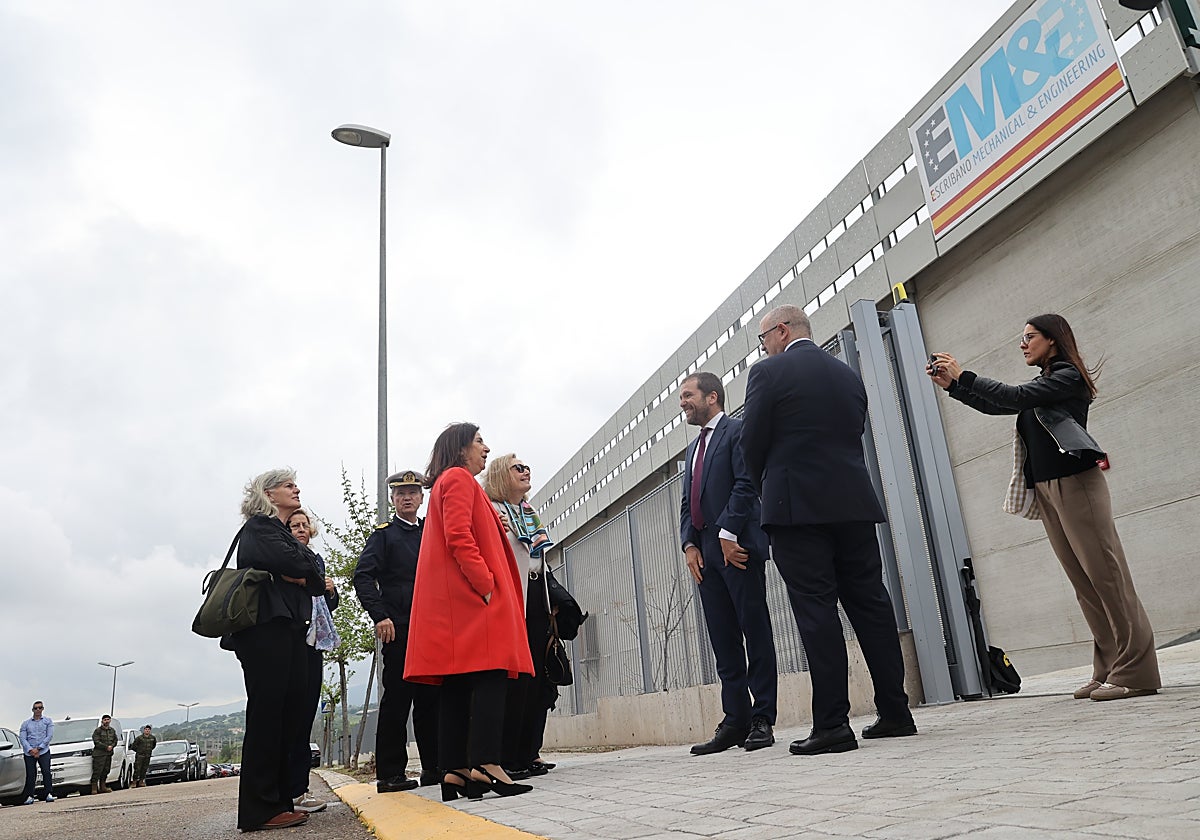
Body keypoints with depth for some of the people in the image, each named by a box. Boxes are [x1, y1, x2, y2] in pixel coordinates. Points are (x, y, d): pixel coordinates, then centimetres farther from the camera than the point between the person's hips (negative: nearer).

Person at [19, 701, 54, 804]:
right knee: (30, 774, 0)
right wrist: (31, 750, -11)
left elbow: (49, 736, 0)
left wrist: (38, 748, -10)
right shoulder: (26, 724, 13)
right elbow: (23, 738, 3)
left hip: (43, 752, -2)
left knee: (46, 772, -12)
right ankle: (29, 796, 9)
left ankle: (49, 794, -13)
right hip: (29, 753, 2)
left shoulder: (48, 721, 9)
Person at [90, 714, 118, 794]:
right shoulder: (98, 730, -4)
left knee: (105, 771, 10)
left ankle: (102, 787, 18)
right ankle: (94, 788, -6)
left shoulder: (112, 730, 14)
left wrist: (111, 746, -6)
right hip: (99, 754, -6)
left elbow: (115, 740, 15)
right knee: (97, 772, -9)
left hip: (108, 754, 6)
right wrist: (106, 747, -15)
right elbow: (96, 742, -12)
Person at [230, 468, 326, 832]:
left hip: (288, 630, 9)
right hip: (266, 628, -9)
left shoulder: (281, 532, 26)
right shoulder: (260, 526, 0)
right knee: (267, 712, -8)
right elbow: (288, 561, -17)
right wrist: (310, 575, 3)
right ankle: (260, 810, -4)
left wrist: (298, 575, -4)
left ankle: (280, 801, 11)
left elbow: (315, 575, 16)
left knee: (292, 713, 6)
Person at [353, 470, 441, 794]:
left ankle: (434, 767, 16)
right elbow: (363, 577, -6)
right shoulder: (383, 535, 4)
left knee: (431, 697, 8)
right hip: (399, 629, -5)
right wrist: (380, 616, -17)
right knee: (397, 699, -3)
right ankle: (390, 773, 4)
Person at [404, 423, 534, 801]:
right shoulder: (459, 478, -3)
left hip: (453, 605, 10)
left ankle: (454, 770, 5)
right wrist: (486, 583, -18)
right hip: (472, 598, -10)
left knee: (457, 684, 5)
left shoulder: (446, 483, 28)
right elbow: (459, 537, -16)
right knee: (489, 676, -16)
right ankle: (485, 763, -22)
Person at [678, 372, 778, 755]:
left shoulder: (738, 430, 0)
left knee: (755, 632, -2)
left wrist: (728, 534, -16)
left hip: (737, 545, -8)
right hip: (705, 551, 8)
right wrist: (689, 544, 5)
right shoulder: (694, 448, 24)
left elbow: (746, 484, -12)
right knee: (723, 640, 6)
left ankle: (762, 720, 2)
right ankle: (736, 720, 10)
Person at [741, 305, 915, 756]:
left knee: (816, 613, -4)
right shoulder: (849, 375, 15)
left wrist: (767, 491, 14)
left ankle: (832, 724, -2)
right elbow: (854, 435, 15)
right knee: (871, 605, 10)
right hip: (854, 504, 6)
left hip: (797, 507, -6)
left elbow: (752, 444, -3)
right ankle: (895, 712, 16)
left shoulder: (768, 373, -3)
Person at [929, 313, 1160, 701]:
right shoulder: (1042, 386, 21)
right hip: (1045, 490, 8)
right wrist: (951, 385, 13)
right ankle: (1110, 669, 11)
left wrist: (963, 376, -11)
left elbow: (1014, 397, -15)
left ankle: (1136, 671, -4)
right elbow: (996, 406, 21)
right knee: (1083, 581, 7)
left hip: (1075, 482, -8)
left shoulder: (1068, 376, -3)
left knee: (1106, 574, -7)